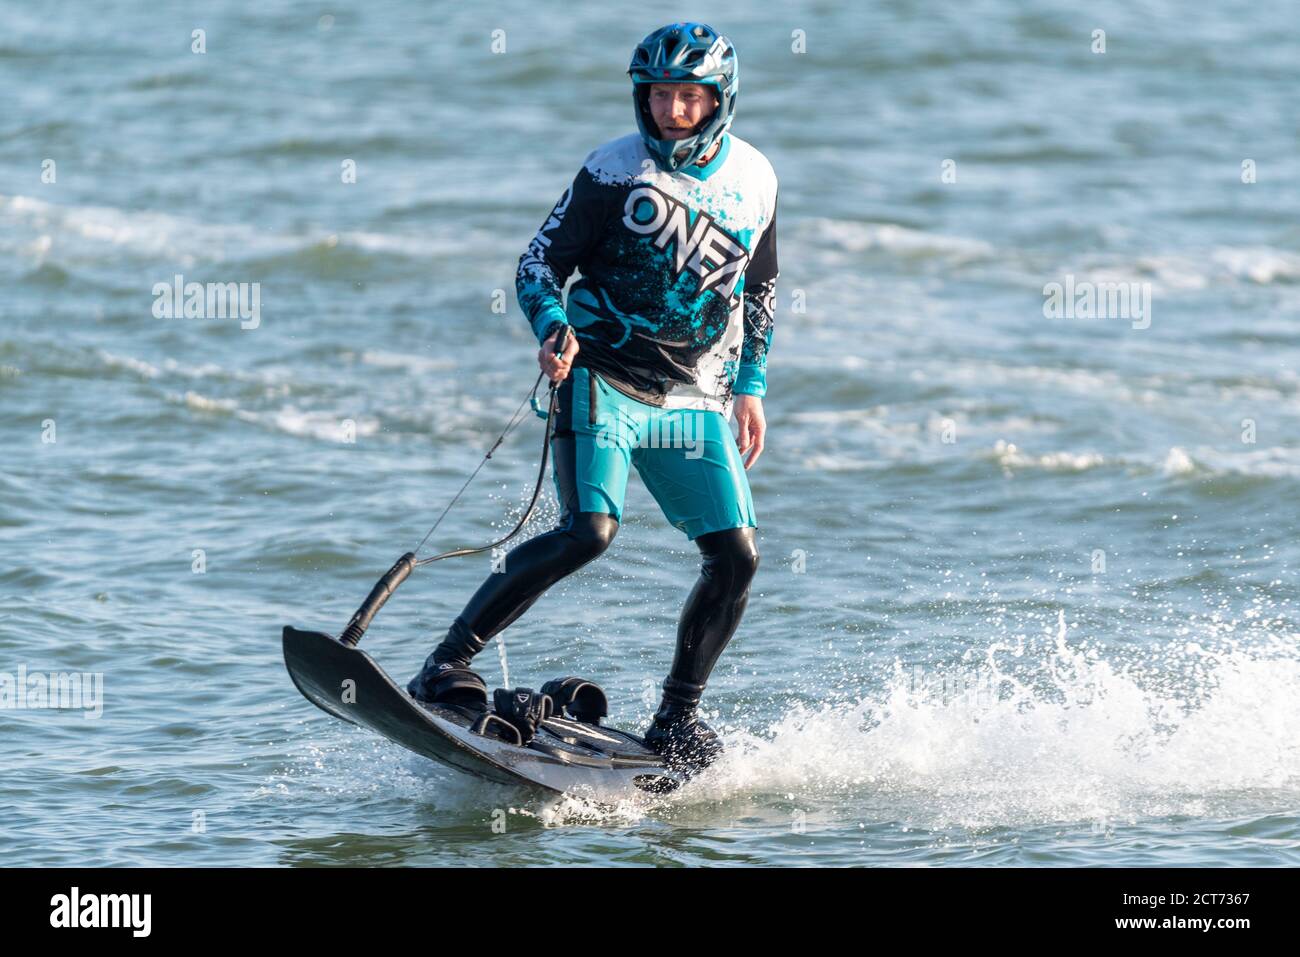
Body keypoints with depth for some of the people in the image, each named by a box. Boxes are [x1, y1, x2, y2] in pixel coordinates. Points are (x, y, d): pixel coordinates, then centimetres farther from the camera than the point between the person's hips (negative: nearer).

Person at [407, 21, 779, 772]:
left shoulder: (754, 179, 7)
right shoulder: (616, 170, -6)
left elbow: (760, 289, 20)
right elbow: (541, 262, -4)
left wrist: (751, 385, 15)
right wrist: (553, 329, -23)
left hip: (694, 399, 5)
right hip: (604, 378, -4)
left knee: (737, 554, -7)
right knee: (590, 530, -24)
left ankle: (678, 717, 7)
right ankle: (449, 662, -20)